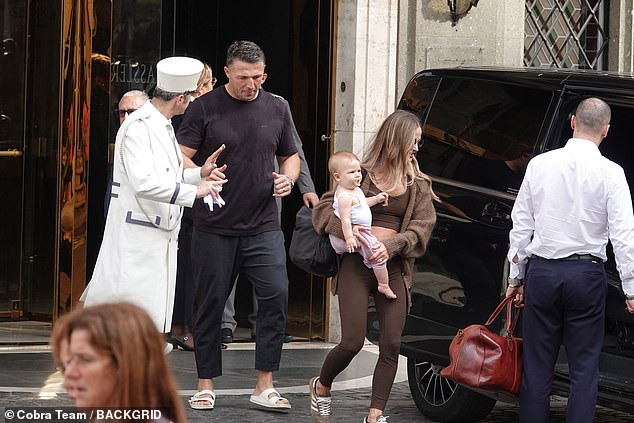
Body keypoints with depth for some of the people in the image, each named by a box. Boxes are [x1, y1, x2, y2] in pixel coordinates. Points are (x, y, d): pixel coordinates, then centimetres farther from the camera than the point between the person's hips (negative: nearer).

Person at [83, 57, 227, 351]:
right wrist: (193, 191, -20)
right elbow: (144, 182, -25)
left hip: (161, 237, 10)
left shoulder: (163, 126, 16)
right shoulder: (138, 126, -15)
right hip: (136, 238, -10)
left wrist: (199, 173, 9)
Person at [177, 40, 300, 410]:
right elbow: (181, 158, -4)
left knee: (277, 296, -10)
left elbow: (291, 156, 21)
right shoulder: (205, 108, -2)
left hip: (264, 227, 2)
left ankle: (265, 386, -2)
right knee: (210, 305, 4)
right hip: (215, 228, -2)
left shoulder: (277, 109, 8)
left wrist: (288, 178, -2)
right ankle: (206, 386, 16)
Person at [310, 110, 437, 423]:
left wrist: (391, 246, -13)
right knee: (353, 341, -8)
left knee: (391, 344, -5)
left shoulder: (419, 185, 13)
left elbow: (421, 227, 4)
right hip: (356, 263, -3)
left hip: (393, 268, 3)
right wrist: (346, 229, -16)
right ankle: (321, 386, 21)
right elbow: (323, 209, 3)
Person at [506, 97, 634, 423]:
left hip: (541, 273, 2)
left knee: (536, 366, 8)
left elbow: (521, 225, 7)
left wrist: (516, 276, 16)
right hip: (586, 274, -2)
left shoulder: (540, 164, 2)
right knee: (584, 368, 3)